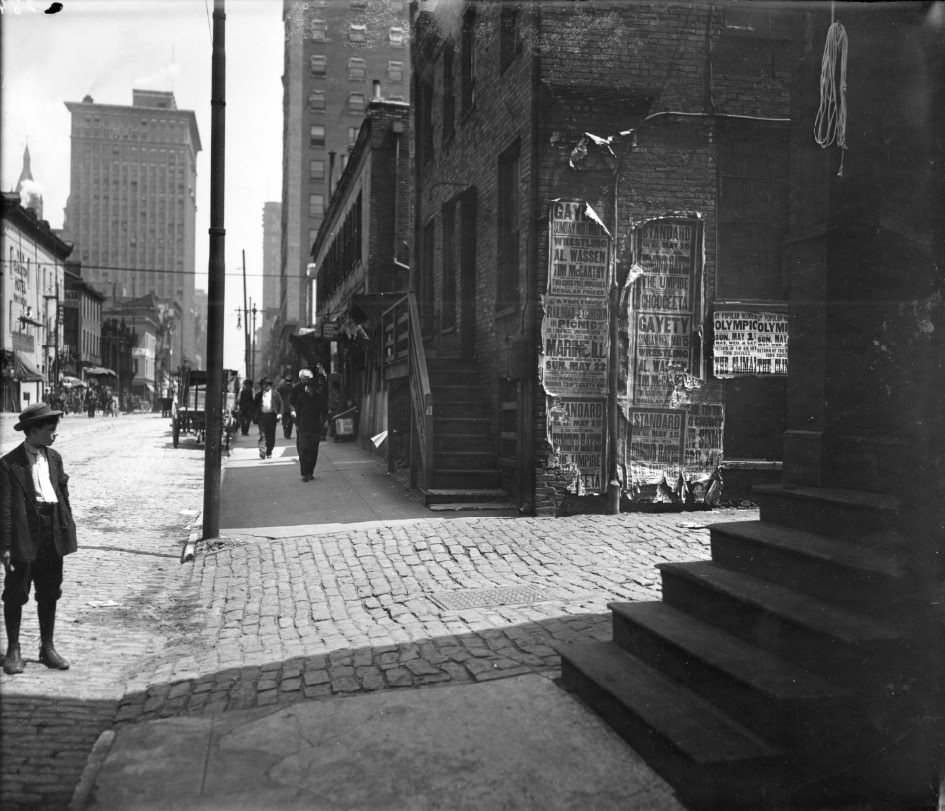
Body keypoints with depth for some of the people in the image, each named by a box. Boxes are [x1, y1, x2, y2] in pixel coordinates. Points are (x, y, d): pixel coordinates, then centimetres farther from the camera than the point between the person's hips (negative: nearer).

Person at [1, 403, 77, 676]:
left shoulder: (54, 458, 9)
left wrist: (68, 528, 6)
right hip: (24, 537, -5)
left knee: (49, 594, 13)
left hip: (52, 535, 6)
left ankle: (47, 648, 24)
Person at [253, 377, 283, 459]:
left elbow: (280, 403, 7)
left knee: (271, 436, 5)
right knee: (262, 435, -8)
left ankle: (269, 452, 17)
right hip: (262, 416, 0)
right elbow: (255, 405, 9)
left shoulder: (275, 393, 6)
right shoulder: (258, 394, 8)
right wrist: (254, 416, 0)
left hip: (272, 416, 0)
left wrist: (280, 413, -5)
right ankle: (262, 452, -11)